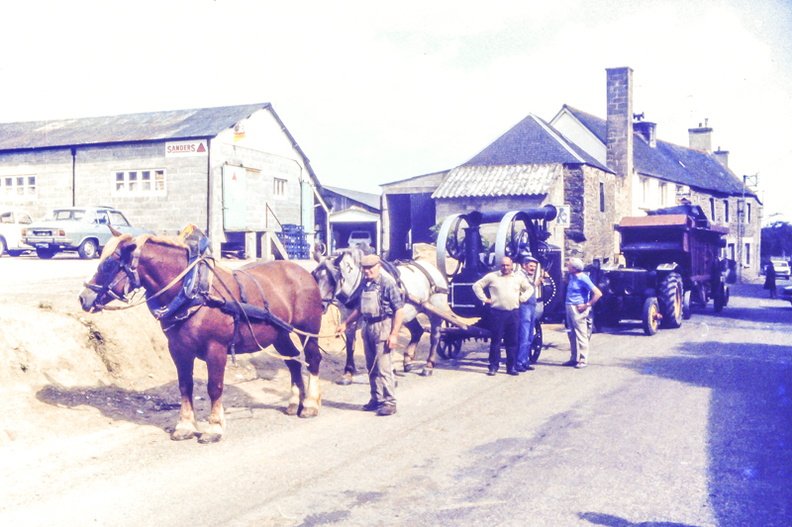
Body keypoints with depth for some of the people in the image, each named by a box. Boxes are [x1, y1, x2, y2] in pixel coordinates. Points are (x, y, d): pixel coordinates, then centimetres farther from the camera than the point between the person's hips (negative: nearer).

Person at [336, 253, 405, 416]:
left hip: (383, 327, -7)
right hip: (368, 327, 8)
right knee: (371, 367, 13)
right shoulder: (366, 285, 11)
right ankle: (376, 399, 24)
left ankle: (389, 402, 4)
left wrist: (394, 334, -19)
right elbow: (360, 308, 23)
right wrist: (345, 324, 20)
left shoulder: (387, 283, -11)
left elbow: (399, 310, -14)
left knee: (383, 367, -5)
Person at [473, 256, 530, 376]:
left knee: (512, 341, 4)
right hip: (497, 313, -2)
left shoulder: (519, 278, 12)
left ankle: (511, 367, 11)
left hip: (513, 313, 2)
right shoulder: (492, 276, 5)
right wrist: (484, 299, 3)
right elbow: (477, 286, 10)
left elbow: (528, 288, 26)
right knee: (495, 340, -2)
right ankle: (493, 366, 4)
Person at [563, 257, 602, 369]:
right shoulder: (572, 277, 12)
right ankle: (574, 358, 19)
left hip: (578, 309, -9)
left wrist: (587, 305, -16)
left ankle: (583, 360, -1)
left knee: (581, 335, -5)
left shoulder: (583, 278, -13)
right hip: (570, 307, 9)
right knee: (572, 335, 12)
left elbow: (598, 293, -18)